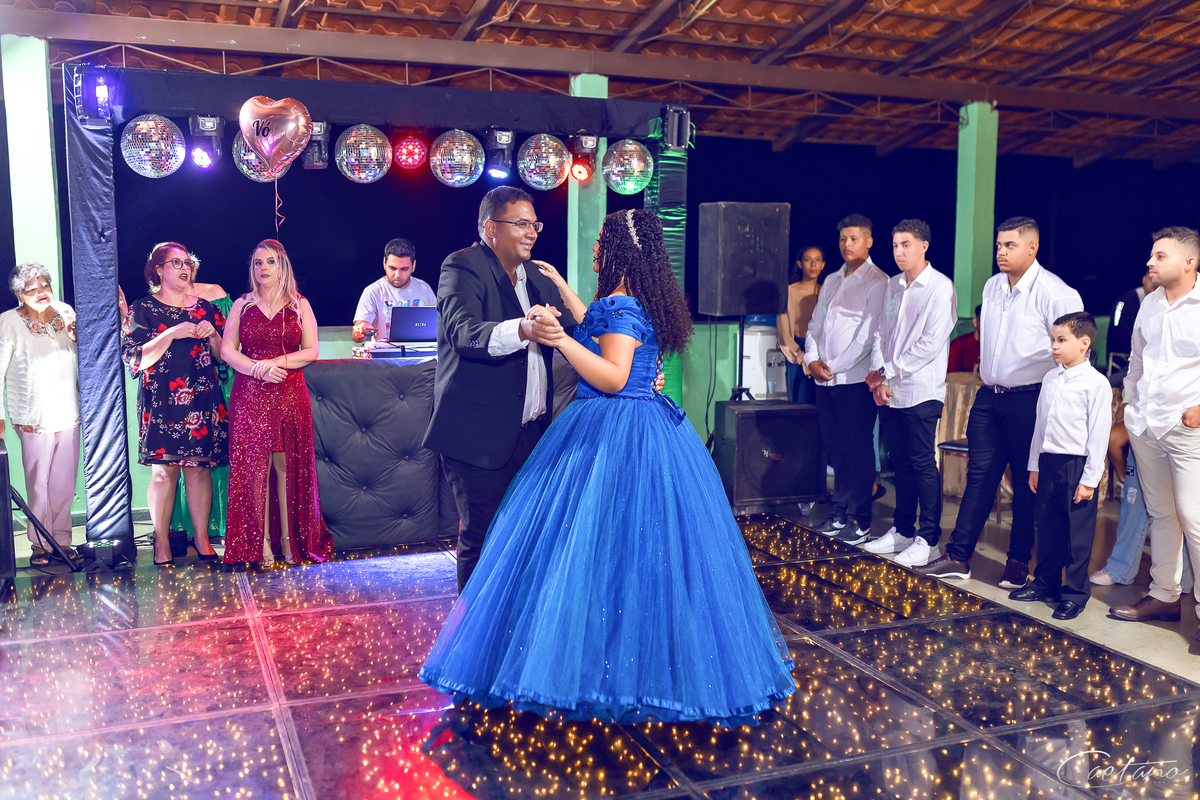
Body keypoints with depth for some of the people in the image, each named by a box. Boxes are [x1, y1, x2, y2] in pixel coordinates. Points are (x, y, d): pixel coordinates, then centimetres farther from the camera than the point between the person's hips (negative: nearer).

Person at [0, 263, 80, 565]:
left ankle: (62, 539, 20)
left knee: (65, 483, 7)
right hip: (35, 418, -3)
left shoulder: (65, 311, 5)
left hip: (69, 413, 3)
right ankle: (41, 544, 14)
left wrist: (79, 336, -2)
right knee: (38, 484, 0)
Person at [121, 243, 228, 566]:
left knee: (199, 468, 0)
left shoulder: (205, 308, 14)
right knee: (163, 471, -5)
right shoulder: (142, 310, 4)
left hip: (203, 400, 3)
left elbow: (223, 356, 15)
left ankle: (202, 538, 8)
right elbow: (135, 359, -6)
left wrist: (212, 335, -5)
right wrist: (172, 334, -14)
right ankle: (161, 543, 3)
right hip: (161, 402, -2)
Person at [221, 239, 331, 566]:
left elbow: (311, 351, 2)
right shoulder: (241, 305, 9)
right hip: (250, 395, 1)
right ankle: (260, 541, 3)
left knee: (289, 466, 0)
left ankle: (290, 539, 7)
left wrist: (276, 362, -13)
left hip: (290, 395, 0)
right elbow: (228, 351, 3)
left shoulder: (299, 305, 8)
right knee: (254, 466, -2)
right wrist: (260, 369, -12)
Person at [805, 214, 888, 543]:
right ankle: (840, 513, 20)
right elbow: (815, 324, 17)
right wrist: (812, 359, -1)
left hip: (855, 379, -7)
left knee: (859, 450, -2)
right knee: (835, 447, 11)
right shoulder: (831, 281, 17)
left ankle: (860, 521, 5)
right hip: (824, 380, 7)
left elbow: (869, 333, -13)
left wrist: (834, 366, -12)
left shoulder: (877, 281, -6)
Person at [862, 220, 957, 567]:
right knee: (901, 463, 13)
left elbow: (931, 344, -15)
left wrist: (887, 371, -11)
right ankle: (902, 530, 22)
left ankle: (928, 539, 5)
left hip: (921, 391, -6)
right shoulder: (893, 286, 14)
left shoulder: (940, 287, -8)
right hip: (889, 392, 6)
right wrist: (879, 376, -1)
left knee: (922, 463, -2)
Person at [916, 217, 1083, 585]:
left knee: (1026, 482, 5)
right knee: (980, 474, 7)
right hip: (989, 396, 6)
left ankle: (1019, 561, 17)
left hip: (1029, 399, -6)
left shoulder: (1054, 293, -12)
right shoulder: (992, 286, 10)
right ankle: (958, 556, 11)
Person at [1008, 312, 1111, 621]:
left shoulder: (1096, 383, -10)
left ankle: (1075, 593, 14)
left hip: (1077, 465, -6)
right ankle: (1045, 583, 28)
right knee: (1045, 526, 14)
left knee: (1078, 533, 3)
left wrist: (1089, 479, -13)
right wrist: (1035, 465, 15)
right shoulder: (1050, 379, 9)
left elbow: (1099, 434, -11)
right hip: (1048, 462, 6)